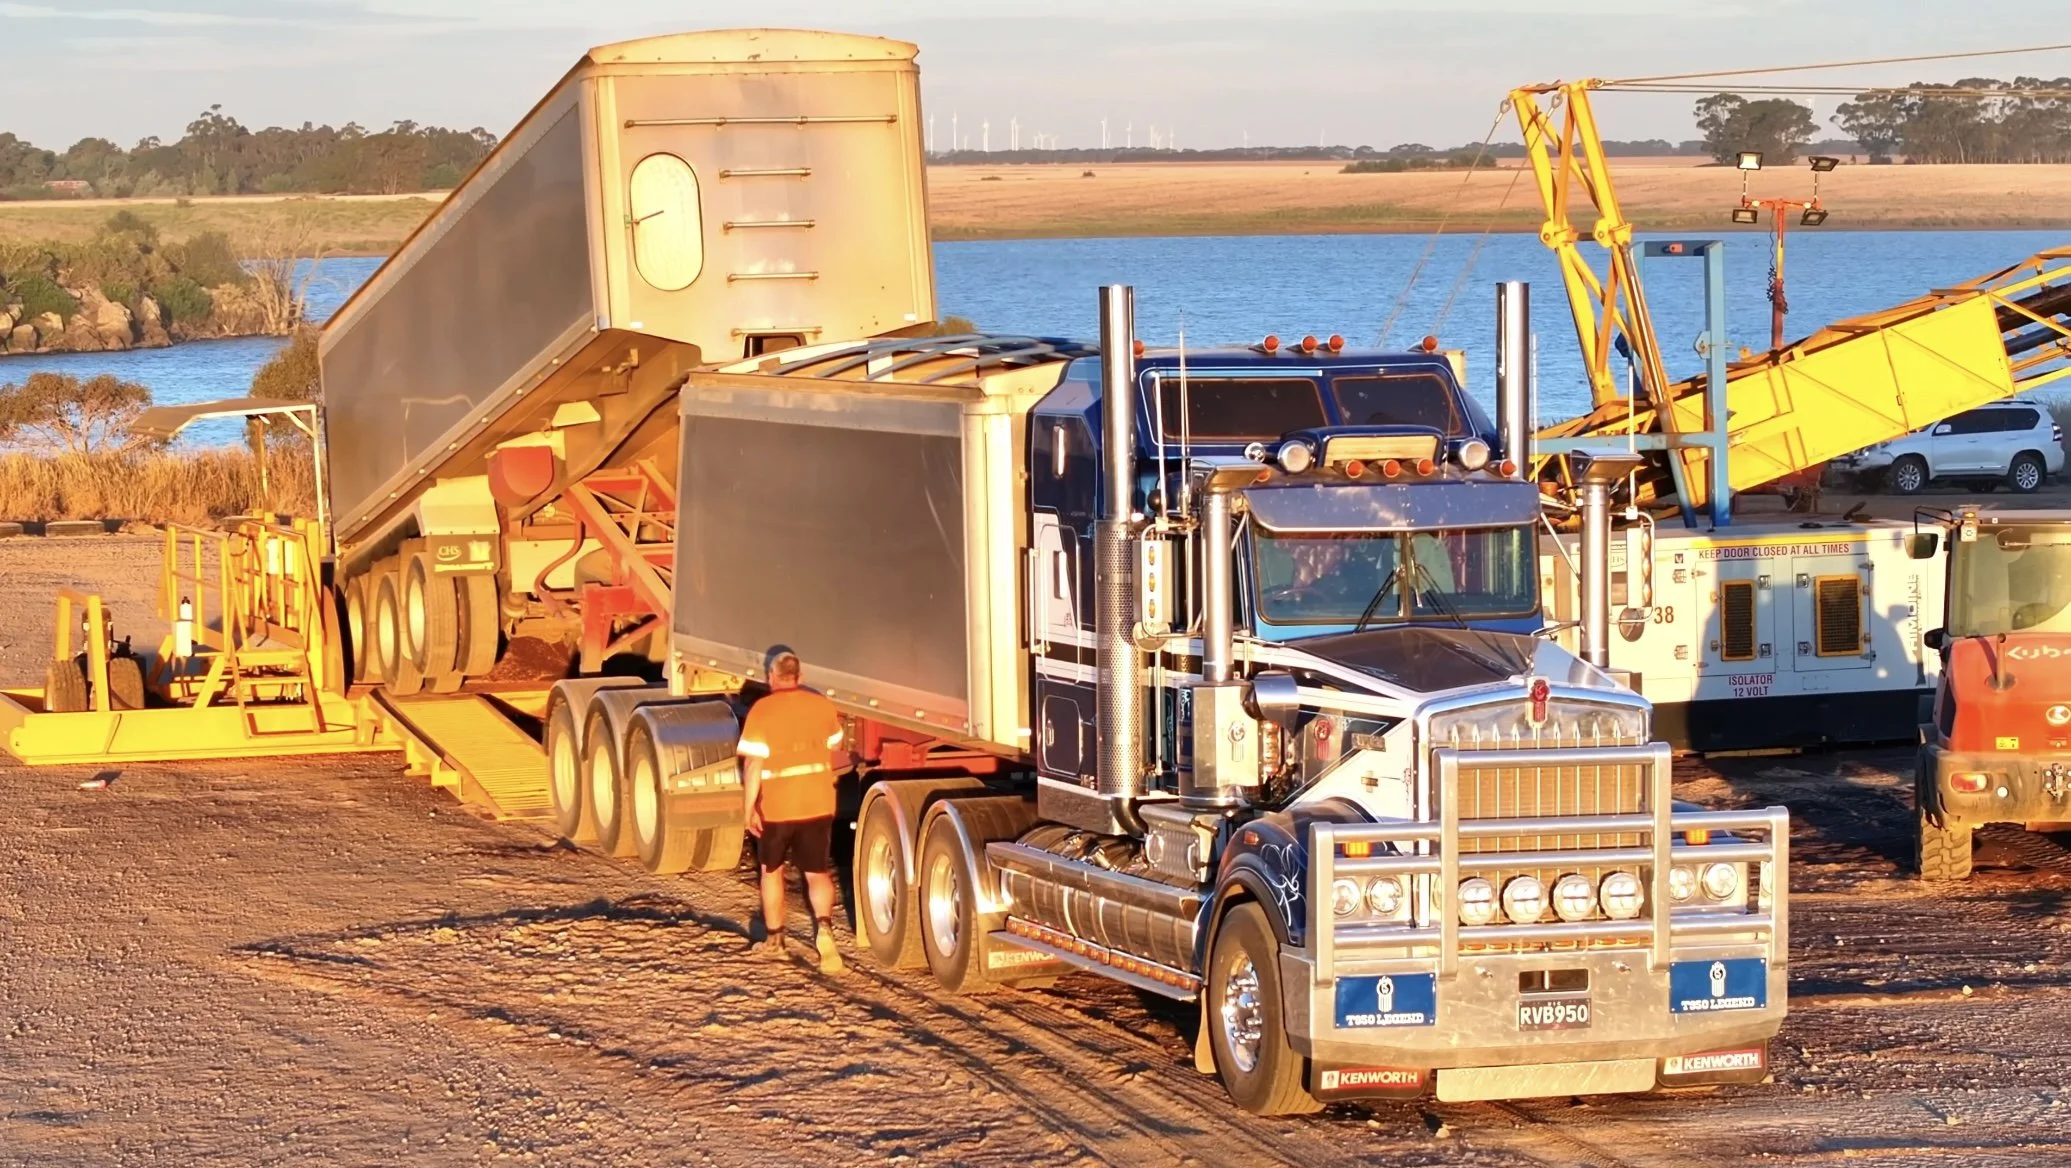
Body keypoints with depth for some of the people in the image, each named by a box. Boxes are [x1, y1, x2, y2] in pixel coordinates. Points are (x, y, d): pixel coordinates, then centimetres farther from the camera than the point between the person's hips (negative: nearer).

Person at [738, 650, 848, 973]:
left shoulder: (762, 711, -12)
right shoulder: (822, 706, 0)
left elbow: (753, 763, -17)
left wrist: (750, 807, -12)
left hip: (775, 807, -2)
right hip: (818, 805, 2)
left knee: (772, 870, 18)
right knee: (818, 873, 4)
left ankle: (774, 939, 27)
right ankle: (823, 926, -23)